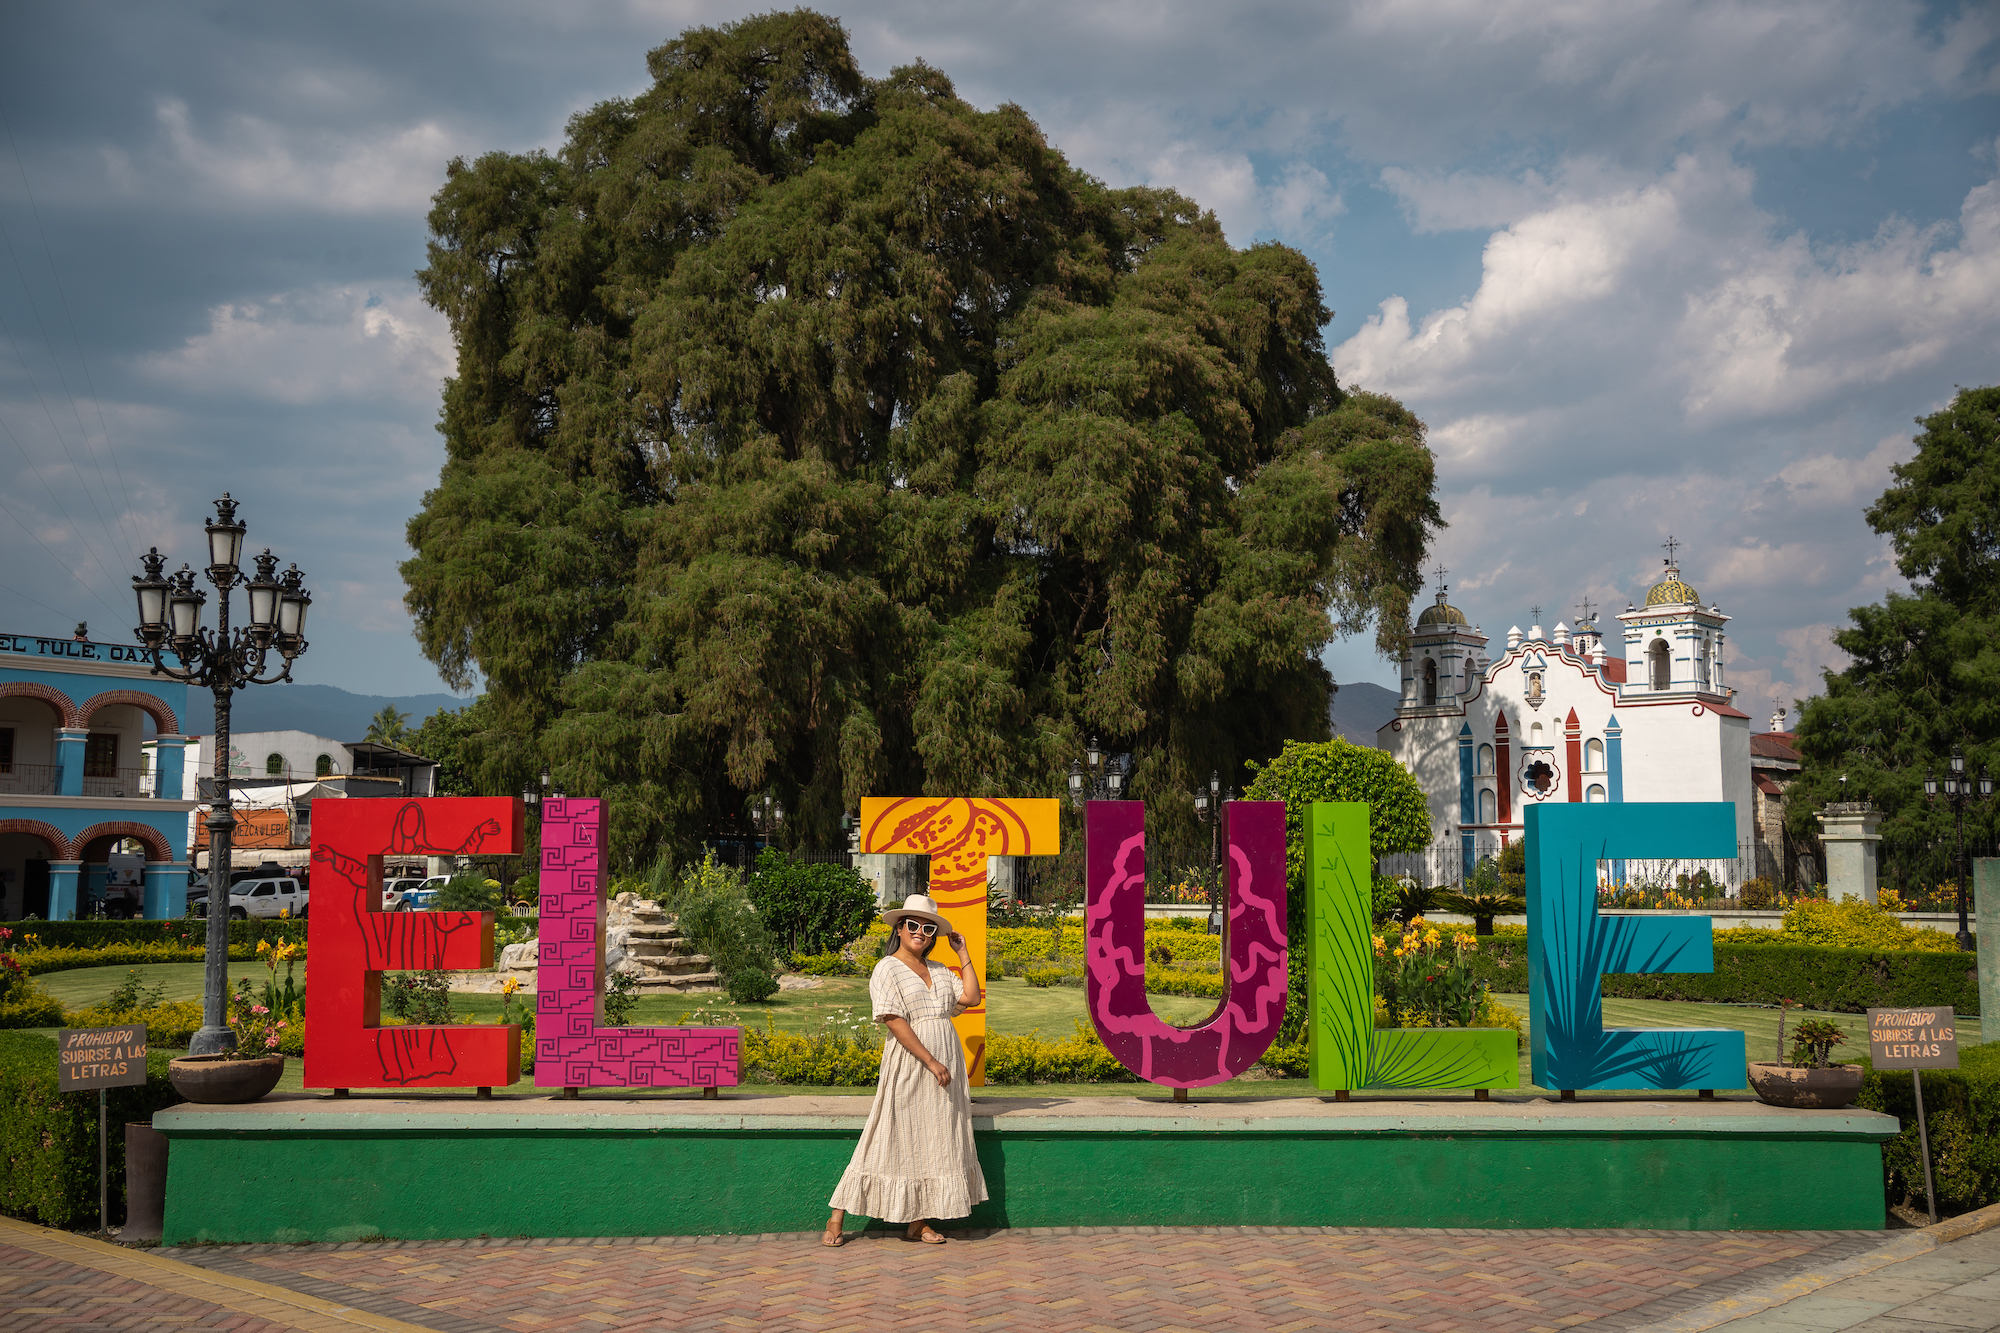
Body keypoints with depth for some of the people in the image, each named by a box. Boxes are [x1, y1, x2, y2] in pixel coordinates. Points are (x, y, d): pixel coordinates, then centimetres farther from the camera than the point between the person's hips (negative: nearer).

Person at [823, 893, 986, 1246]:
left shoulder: (940, 972, 15)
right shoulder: (887, 969, -5)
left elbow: (971, 998, 3)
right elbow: (895, 1021, -14)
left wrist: (963, 955, 6)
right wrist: (931, 1062, -18)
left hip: (945, 1062, 6)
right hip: (908, 1063, -6)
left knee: (935, 1141, 6)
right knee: (896, 1141, -4)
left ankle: (919, 1223, 13)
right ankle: (836, 1218, 5)